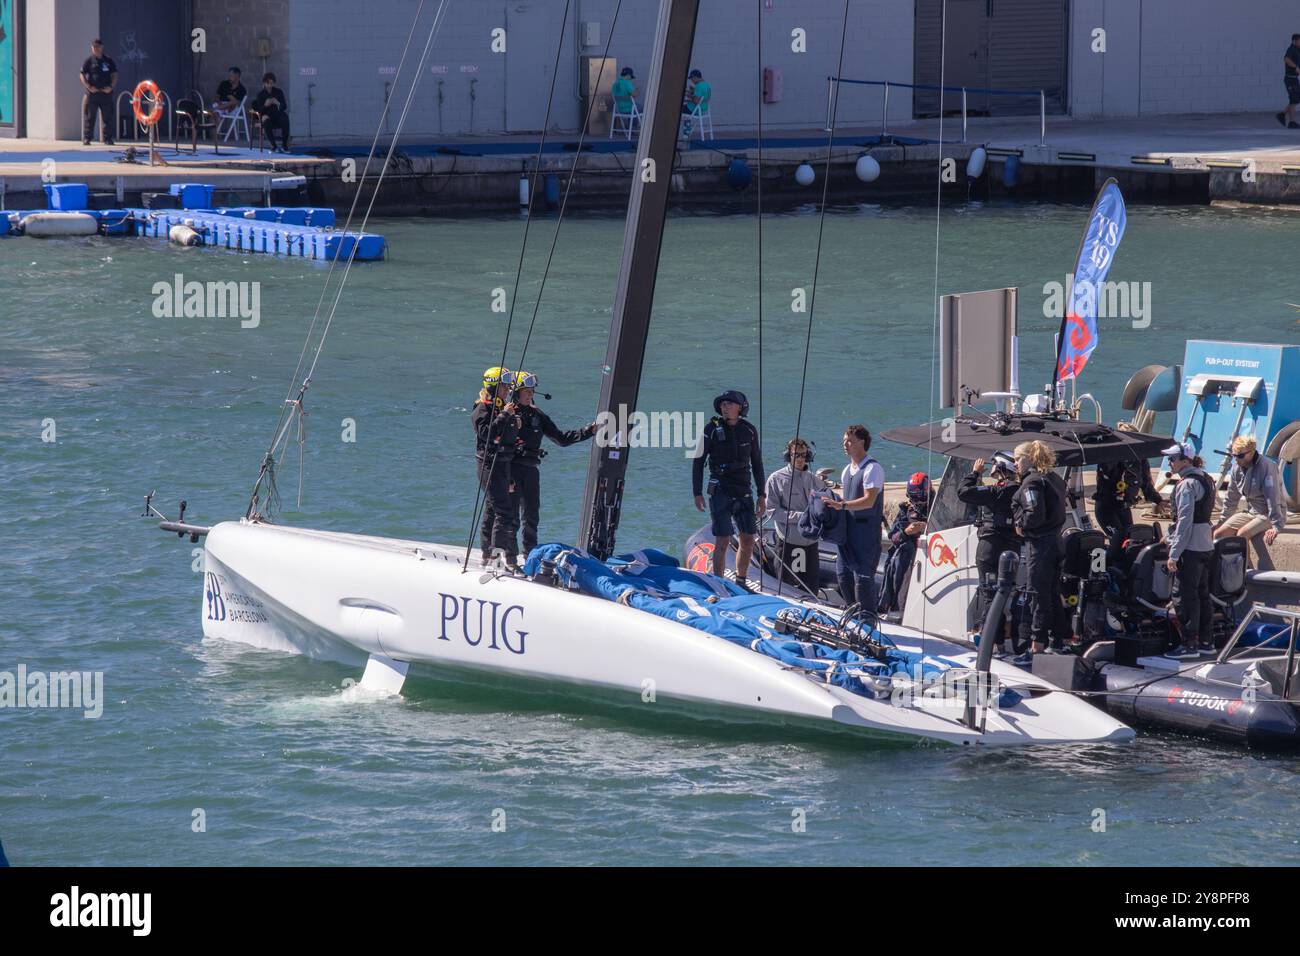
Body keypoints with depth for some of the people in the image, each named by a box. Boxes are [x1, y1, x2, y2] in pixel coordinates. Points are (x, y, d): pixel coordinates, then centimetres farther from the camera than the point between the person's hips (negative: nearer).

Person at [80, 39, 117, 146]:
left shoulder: (108, 60, 9)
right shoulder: (89, 60, 2)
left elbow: (114, 75, 11)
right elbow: (82, 75, 1)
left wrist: (111, 86, -5)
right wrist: (89, 87, -12)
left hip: (106, 92, 2)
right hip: (92, 93, -2)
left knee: (107, 117, 4)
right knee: (89, 117, -2)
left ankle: (107, 138, 11)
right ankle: (86, 138, 2)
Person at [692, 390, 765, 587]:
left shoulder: (749, 431, 6)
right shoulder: (712, 429, -4)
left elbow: (757, 463, 14)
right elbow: (698, 462, -1)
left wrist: (761, 495, 12)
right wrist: (697, 493, -7)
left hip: (744, 492, 4)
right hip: (720, 491, -4)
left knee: (749, 539, 4)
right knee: (723, 540, -10)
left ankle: (741, 582, 19)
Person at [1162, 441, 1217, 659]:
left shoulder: (1187, 485, -16)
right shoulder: (1205, 480, 13)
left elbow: (1185, 521, -20)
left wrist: (1174, 554, -19)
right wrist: (1172, 538, 24)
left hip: (1190, 548, -10)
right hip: (1206, 545, 10)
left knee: (1184, 596, -6)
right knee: (1202, 594, 14)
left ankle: (1188, 644, -6)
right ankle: (1206, 642, 19)